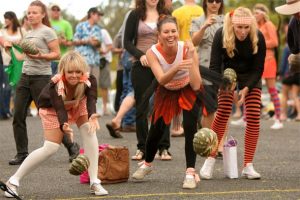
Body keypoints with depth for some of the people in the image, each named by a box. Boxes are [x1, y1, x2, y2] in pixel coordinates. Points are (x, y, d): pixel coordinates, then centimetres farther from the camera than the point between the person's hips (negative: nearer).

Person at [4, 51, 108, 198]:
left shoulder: (89, 81, -34)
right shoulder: (55, 86, -40)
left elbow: (91, 100, -44)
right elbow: (60, 109, -45)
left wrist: (92, 116, -67)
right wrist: (64, 126, -67)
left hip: (77, 105, 3)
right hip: (52, 108, -3)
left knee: (89, 132, -22)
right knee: (50, 148, -12)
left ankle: (94, 182, -16)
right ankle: (14, 181, 0)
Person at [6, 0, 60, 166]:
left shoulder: (47, 32, -4)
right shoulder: (28, 34, 17)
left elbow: (56, 54, -8)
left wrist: (40, 56, -23)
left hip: (41, 77, -7)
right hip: (25, 77, 7)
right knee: (18, 116, 0)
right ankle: (21, 154, 6)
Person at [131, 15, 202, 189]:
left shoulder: (187, 49, -32)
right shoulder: (153, 53, -27)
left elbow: (196, 86, -36)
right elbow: (161, 79, -41)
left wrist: (191, 58, -46)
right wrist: (176, 68, -60)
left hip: (188, 91, -2)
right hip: (167, 92, 2)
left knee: (190, 127, -23)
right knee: (156, 130, 5)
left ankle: (191, 173, -16)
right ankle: (147, 164, 36)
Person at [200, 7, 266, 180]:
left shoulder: (258, 38, -26)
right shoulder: (221, 35, -27)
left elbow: (258, 69, -17)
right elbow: (214, 66, -23)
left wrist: (246, 88, -28)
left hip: (251, 76, 1)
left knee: (253, 118, -8)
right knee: (222, 114, -11)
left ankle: (248, 166, -3)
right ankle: (210, 161, -2)